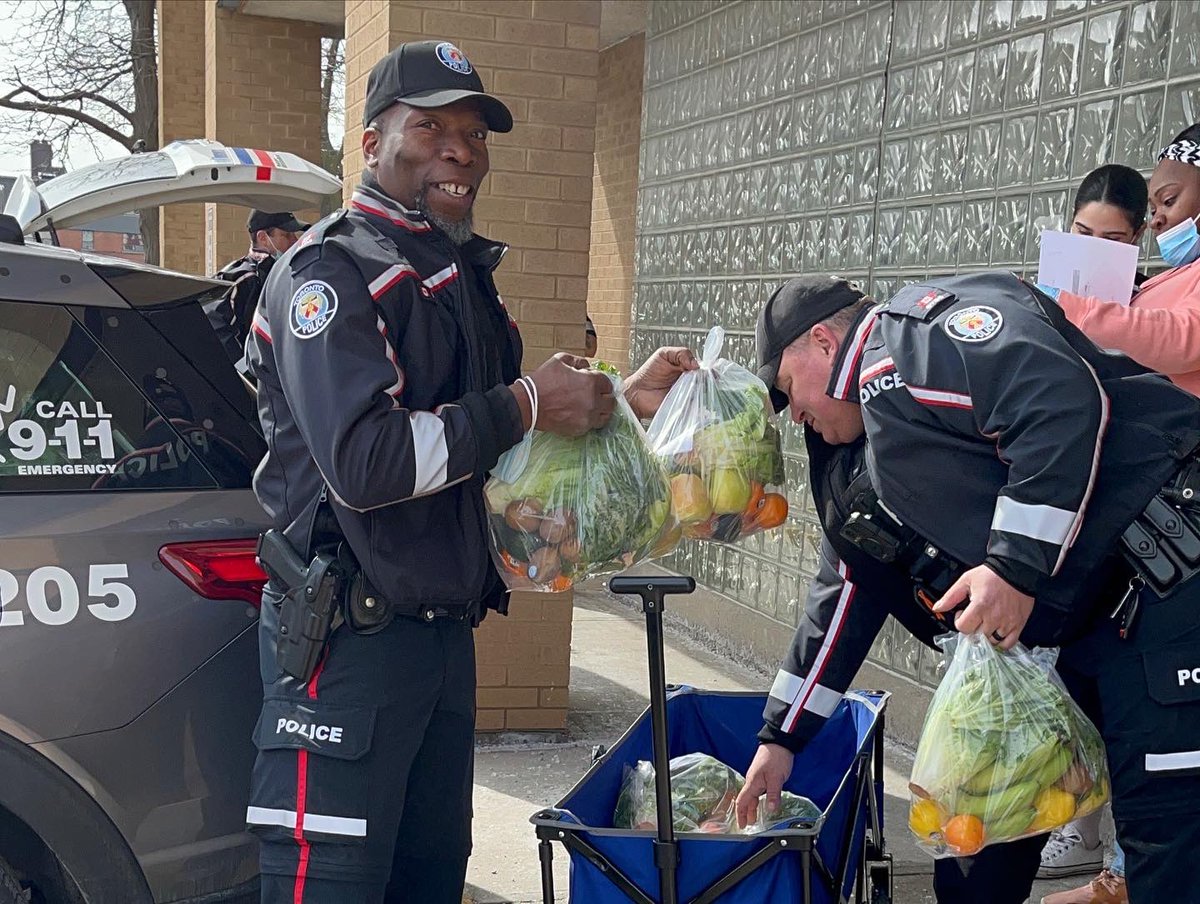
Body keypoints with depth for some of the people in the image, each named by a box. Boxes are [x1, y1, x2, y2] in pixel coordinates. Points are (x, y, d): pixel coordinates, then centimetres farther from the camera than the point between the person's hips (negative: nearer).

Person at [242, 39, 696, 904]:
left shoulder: (464, 279, 16)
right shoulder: (331, 272, -11)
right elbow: (363, 462, -25)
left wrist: (621, 399, 14)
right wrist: (525, 405, -18)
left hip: (445, 631, 9)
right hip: (345, 639, -8)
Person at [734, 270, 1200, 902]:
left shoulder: (916, 331, -9)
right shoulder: (878, 467, 20)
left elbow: (1067, 400, -24)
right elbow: (847, 598, 25)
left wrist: (1017, 567, -24)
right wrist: (781, 738, 27)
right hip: (1070, 618, 10)